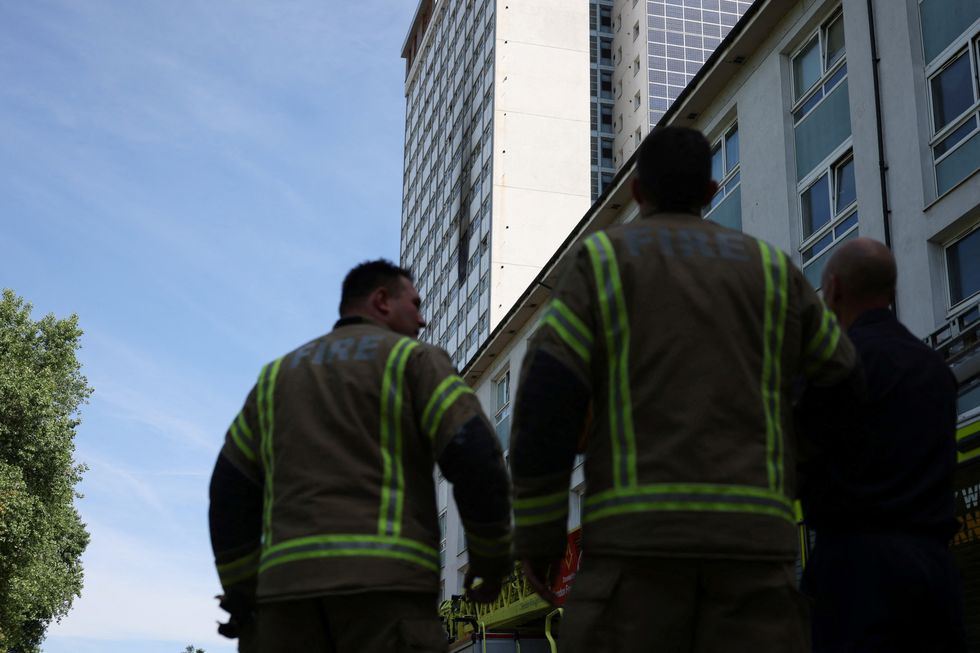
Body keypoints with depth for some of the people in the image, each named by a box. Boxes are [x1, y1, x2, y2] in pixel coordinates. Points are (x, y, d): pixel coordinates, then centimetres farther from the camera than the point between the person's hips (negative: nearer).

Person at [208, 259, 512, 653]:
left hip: (290, 585, 5)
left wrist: (242, 598, 23)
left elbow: (231, 494, 21)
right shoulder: (415, 359, 10)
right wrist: (491, 561, 10)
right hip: (386, 582, -5)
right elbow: (477, 461, -3)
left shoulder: (278, 377, 26)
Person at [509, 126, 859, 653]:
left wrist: (535, 534, 4)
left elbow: (546, 397, -1)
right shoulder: (768, 267, 17)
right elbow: (845, 378, 27)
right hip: (748, 536, 3)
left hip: (637, 531, -2)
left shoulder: (600, 258, 10)